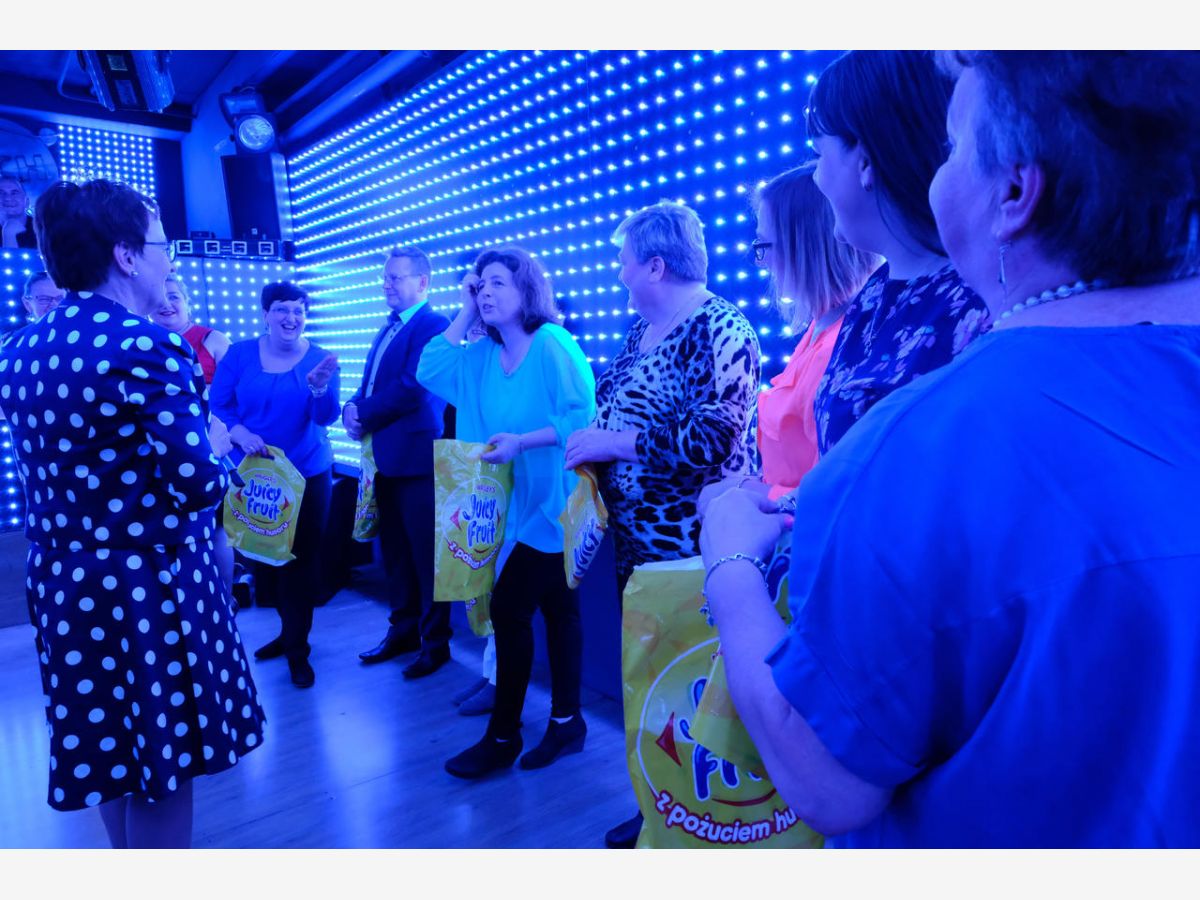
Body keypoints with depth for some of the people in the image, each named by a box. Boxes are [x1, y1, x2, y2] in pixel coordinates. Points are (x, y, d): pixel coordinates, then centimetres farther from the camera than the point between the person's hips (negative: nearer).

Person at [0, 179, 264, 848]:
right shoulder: (147, 346, -19)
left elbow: (57, 467, 12)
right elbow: (198, 487, -22)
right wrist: (223, 459, -3)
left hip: (61, 581, 8)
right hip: (149, 584, -8)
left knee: (111, 752, 24)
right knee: (162, 768, 8)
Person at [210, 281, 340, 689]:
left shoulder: (319, 358, -6)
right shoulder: (240, 354, -2)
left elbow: (325, 417, -17)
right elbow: (218, 406, -1)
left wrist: (319, 386, -37)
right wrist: (240, 434, -20)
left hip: (308, 474, -2)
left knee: (302, 559, 4)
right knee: (262, 554, 14)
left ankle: (297, 648, 20)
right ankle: (289, 629, 36)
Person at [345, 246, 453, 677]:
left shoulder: (434, 325, -11)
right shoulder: (387, 330, 19)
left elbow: (412, 387, -20)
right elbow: (369, 384, 17)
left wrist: (364, 414, -10)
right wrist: (353, 407, -5)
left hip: (417, 456, -9)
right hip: (386, 457, 9)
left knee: (425, 553, 0)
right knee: (394, 551, 16)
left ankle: (435, 642, 13)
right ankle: (403, 629, 30)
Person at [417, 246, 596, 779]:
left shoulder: (553, 343, -12)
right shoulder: (482, 356, 11)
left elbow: (583, 417, -18)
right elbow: (430, 372, 0)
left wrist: (522, 442, -25)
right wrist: (464, 313, 2)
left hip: (551, 505, -7)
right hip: (513, 505, 7)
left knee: (509, 610, -5)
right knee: (556, 611, 15)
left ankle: (503, 736, 12)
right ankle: (565, 722, 29)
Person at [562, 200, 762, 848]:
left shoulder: (720, 331, -15)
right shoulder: (640, 331, 12)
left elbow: (714, 440, -25)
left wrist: (611, 443, -19)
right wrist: (564, 436, 10)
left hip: (692, 546, -8)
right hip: (634, 541, 9)